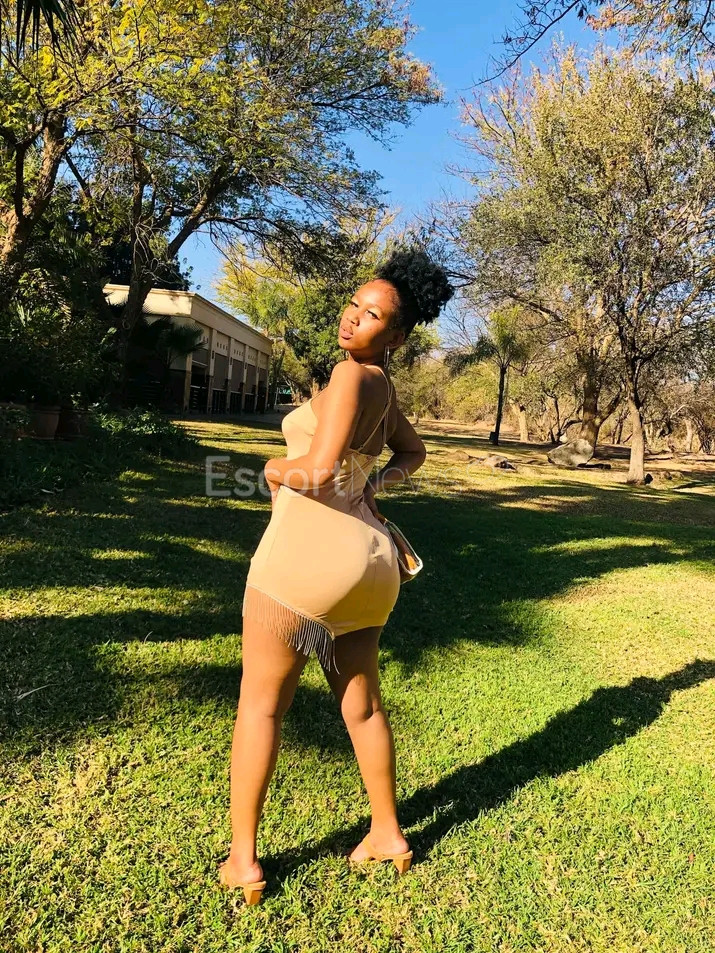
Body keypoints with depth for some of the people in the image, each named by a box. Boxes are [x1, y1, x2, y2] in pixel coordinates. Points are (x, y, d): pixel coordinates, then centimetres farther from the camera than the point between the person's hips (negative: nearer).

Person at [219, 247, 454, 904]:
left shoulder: (352, 374, -11)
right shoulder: (381, 386, 15)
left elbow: (319, 472, -22)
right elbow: (414, 452, 33)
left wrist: (278, 470, -1)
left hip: (306, 550, -8)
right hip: (365, 559, 8)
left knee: (261, 703, 8)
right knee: (362, 704, 20)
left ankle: (242, 860, 19)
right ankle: (388, 834, 34)